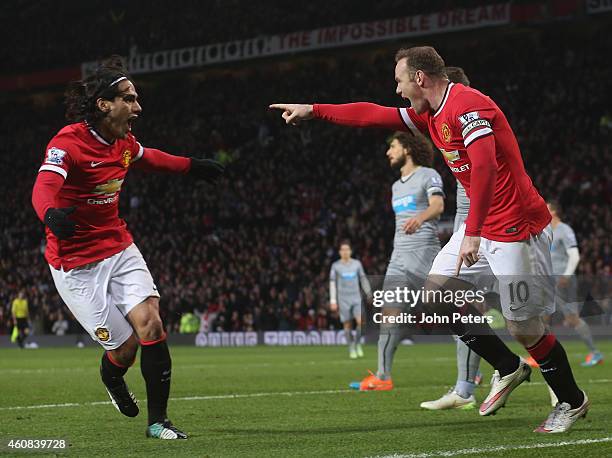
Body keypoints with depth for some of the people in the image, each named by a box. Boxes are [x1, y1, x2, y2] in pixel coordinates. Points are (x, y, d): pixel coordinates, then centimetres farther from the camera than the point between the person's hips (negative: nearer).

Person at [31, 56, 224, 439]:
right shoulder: (69, 142, -21)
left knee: (149, 322, -14)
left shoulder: (124, 141, 3)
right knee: (125, 345, -6)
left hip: (120, 249, 6)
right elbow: (44, 187, -38)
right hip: (76, 264, -6)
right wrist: (52, 214, -59)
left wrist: (192, 166, 31)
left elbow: (148, 157, 28)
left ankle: (158, 420, -2)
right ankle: (111, 376, 33)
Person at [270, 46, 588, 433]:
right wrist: (312, 110, 22)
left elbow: (484, 166, -30)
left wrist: (472, 233, -35)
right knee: (437, 294, 7)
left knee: (524, 327, -8)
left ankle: (573, 401, 14)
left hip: (516, 226, -10)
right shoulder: (431, 114, 11)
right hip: (482, 226, 10)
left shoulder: (467, 105, -19)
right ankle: (508, 369, 18)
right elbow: (374, 115, 20)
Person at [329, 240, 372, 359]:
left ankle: (358, 343, 8)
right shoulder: (336, 266, 1)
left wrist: (369, 294, 10)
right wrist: (333, 301, -5)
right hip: (343, 300, -1)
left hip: (356, 298, 1)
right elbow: (332, 284, 1)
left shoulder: (357, 263, 6)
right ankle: (351, 349, 12)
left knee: (361, 321, -14)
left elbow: (363, 279, 13)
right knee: (347, 325, -1)